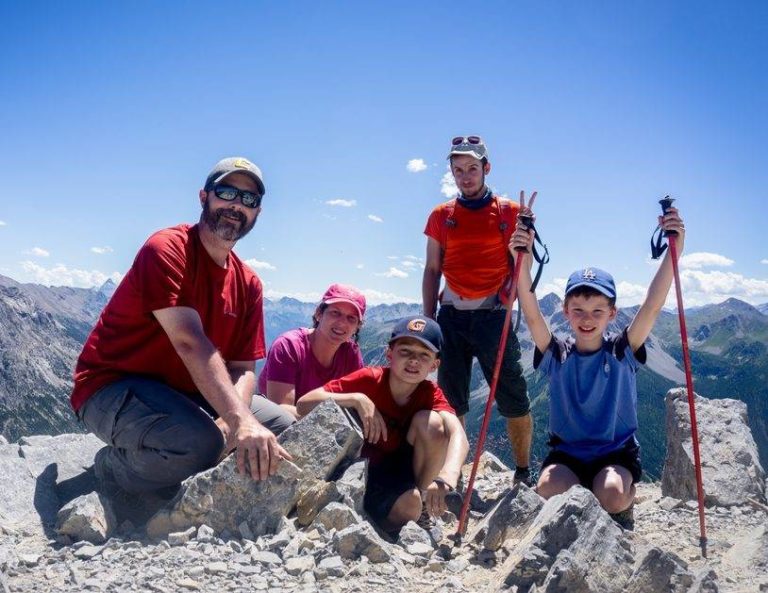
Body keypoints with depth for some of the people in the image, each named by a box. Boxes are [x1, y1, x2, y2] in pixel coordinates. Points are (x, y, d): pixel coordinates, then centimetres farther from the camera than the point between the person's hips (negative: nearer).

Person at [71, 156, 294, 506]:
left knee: (284, 427, -1)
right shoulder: (167, 249, -18)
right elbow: (190, 342, -32)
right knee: (199, 444, -35)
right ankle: (113, 468, -3)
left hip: (185, 395, 8)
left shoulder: (248, 283, 4)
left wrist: (229, 423, -23)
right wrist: (242, 422, -42)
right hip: (112, 386, -7)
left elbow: (243, 369, -1)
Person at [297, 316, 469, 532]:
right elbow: (304, 404, -26)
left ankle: (422, 496, -6)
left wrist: (446, 478, -55)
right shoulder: (369, 379, -19)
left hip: (399, 468, 3)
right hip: (360, 473, -3)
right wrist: (356, 399, -38)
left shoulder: (431, 394, -14)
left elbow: (458, 435, -35)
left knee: (431, 421, -24)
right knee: (408, 508, -34)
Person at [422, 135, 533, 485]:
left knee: (513, 399, 1)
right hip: (451, 316, 2)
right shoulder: (440, 216, 10)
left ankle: (523, 473, 15)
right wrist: (429, 320, 5)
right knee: (450, 402, 6)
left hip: (494, 315, -2)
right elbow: (432, 270, 11)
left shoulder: (510, 213, 4)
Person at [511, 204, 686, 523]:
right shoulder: (557, 354, -5)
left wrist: (674, 251, -31)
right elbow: (532, 315, -21)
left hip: (616, 451, -1)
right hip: (567, 451, 1)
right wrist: (524, 261, -36)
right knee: (548, 492, -29)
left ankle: (625, 500, 8)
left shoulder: (622, 351, -6)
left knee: (612, 497, -31)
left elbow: (652, 306, -19)